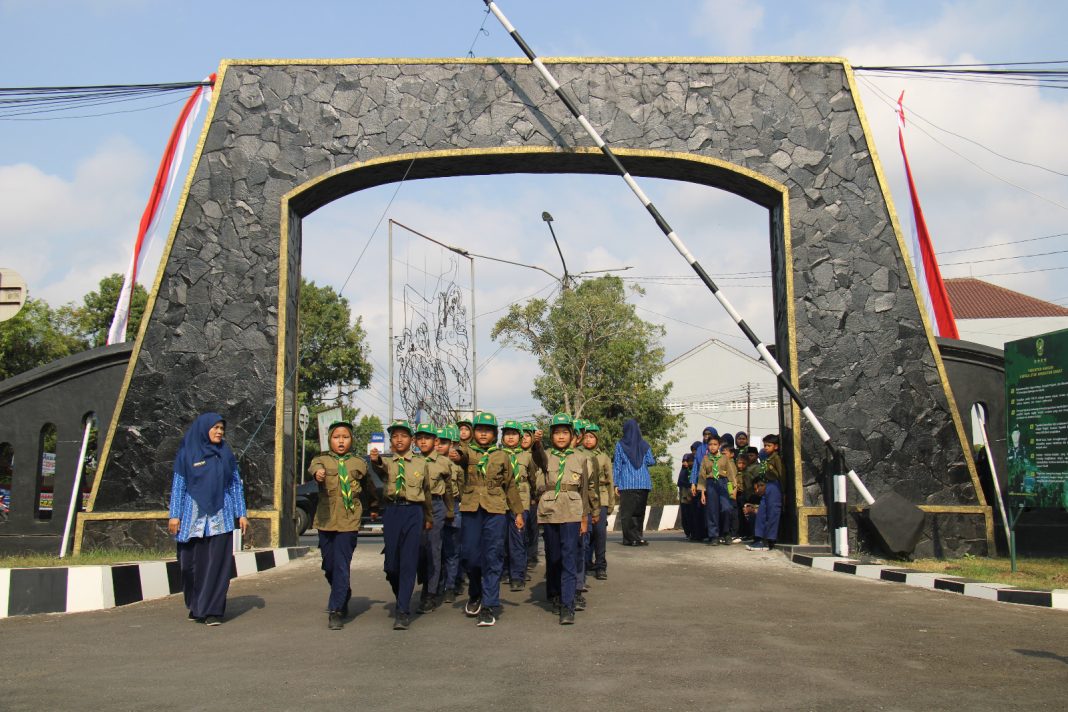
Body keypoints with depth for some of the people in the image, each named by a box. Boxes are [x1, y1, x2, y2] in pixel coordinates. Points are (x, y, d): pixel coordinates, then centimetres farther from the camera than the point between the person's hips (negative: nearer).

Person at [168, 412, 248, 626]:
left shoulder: (226, 454, 10)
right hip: (194, 517, -1)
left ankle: (213, 610, 2)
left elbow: (236, 484, 11)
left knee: (217, 564, -4)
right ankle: (195, 607, 23)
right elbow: (178, 485, 3)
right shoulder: (187, 453, 4)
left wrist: (241, 513, 5)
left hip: (220, 517, 1)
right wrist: (175, 515, -4)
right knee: (193, 563, 4)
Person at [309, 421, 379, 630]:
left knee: (342, 566, -8)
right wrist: (317, 472, -44)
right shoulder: (322, 459, 3)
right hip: (326, 519, 1)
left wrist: (375, 501, 36)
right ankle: (343, 597, 37)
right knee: (329, 566, 11)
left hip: (349, 521, -1)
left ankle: (336, 611, -3)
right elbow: (314, 466, -21)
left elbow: (368, 484, 24)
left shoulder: (359, 463, 8)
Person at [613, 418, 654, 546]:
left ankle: (631, 538, -6)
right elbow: (651, 461, 5)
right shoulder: (644, 445, 4)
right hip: (643, 483, 2)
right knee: (639, 511, 11)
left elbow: (617, 465, -1)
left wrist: (616, 484, 1)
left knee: (627, 512, 0)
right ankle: (638, 537, 10)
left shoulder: (620, 445, -1)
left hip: (626, 484, -2)